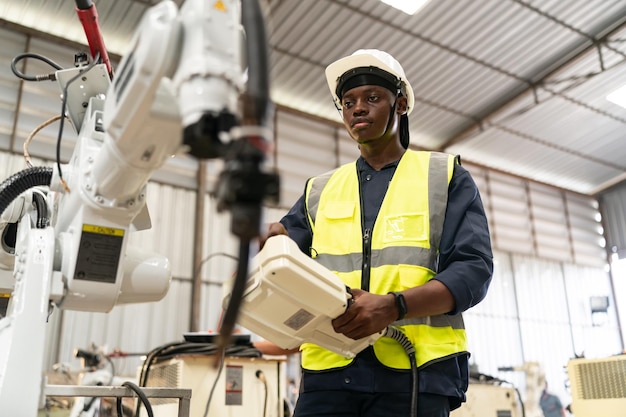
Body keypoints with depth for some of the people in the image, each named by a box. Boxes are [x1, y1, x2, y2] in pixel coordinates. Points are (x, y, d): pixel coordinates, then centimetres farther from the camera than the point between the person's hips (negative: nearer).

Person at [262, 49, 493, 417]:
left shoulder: (445, 176, 10)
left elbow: (474, 268, -1)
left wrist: (393, 306, -17)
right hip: (328, 369, 2)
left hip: (414, 370, -2)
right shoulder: (320, 191, 18)